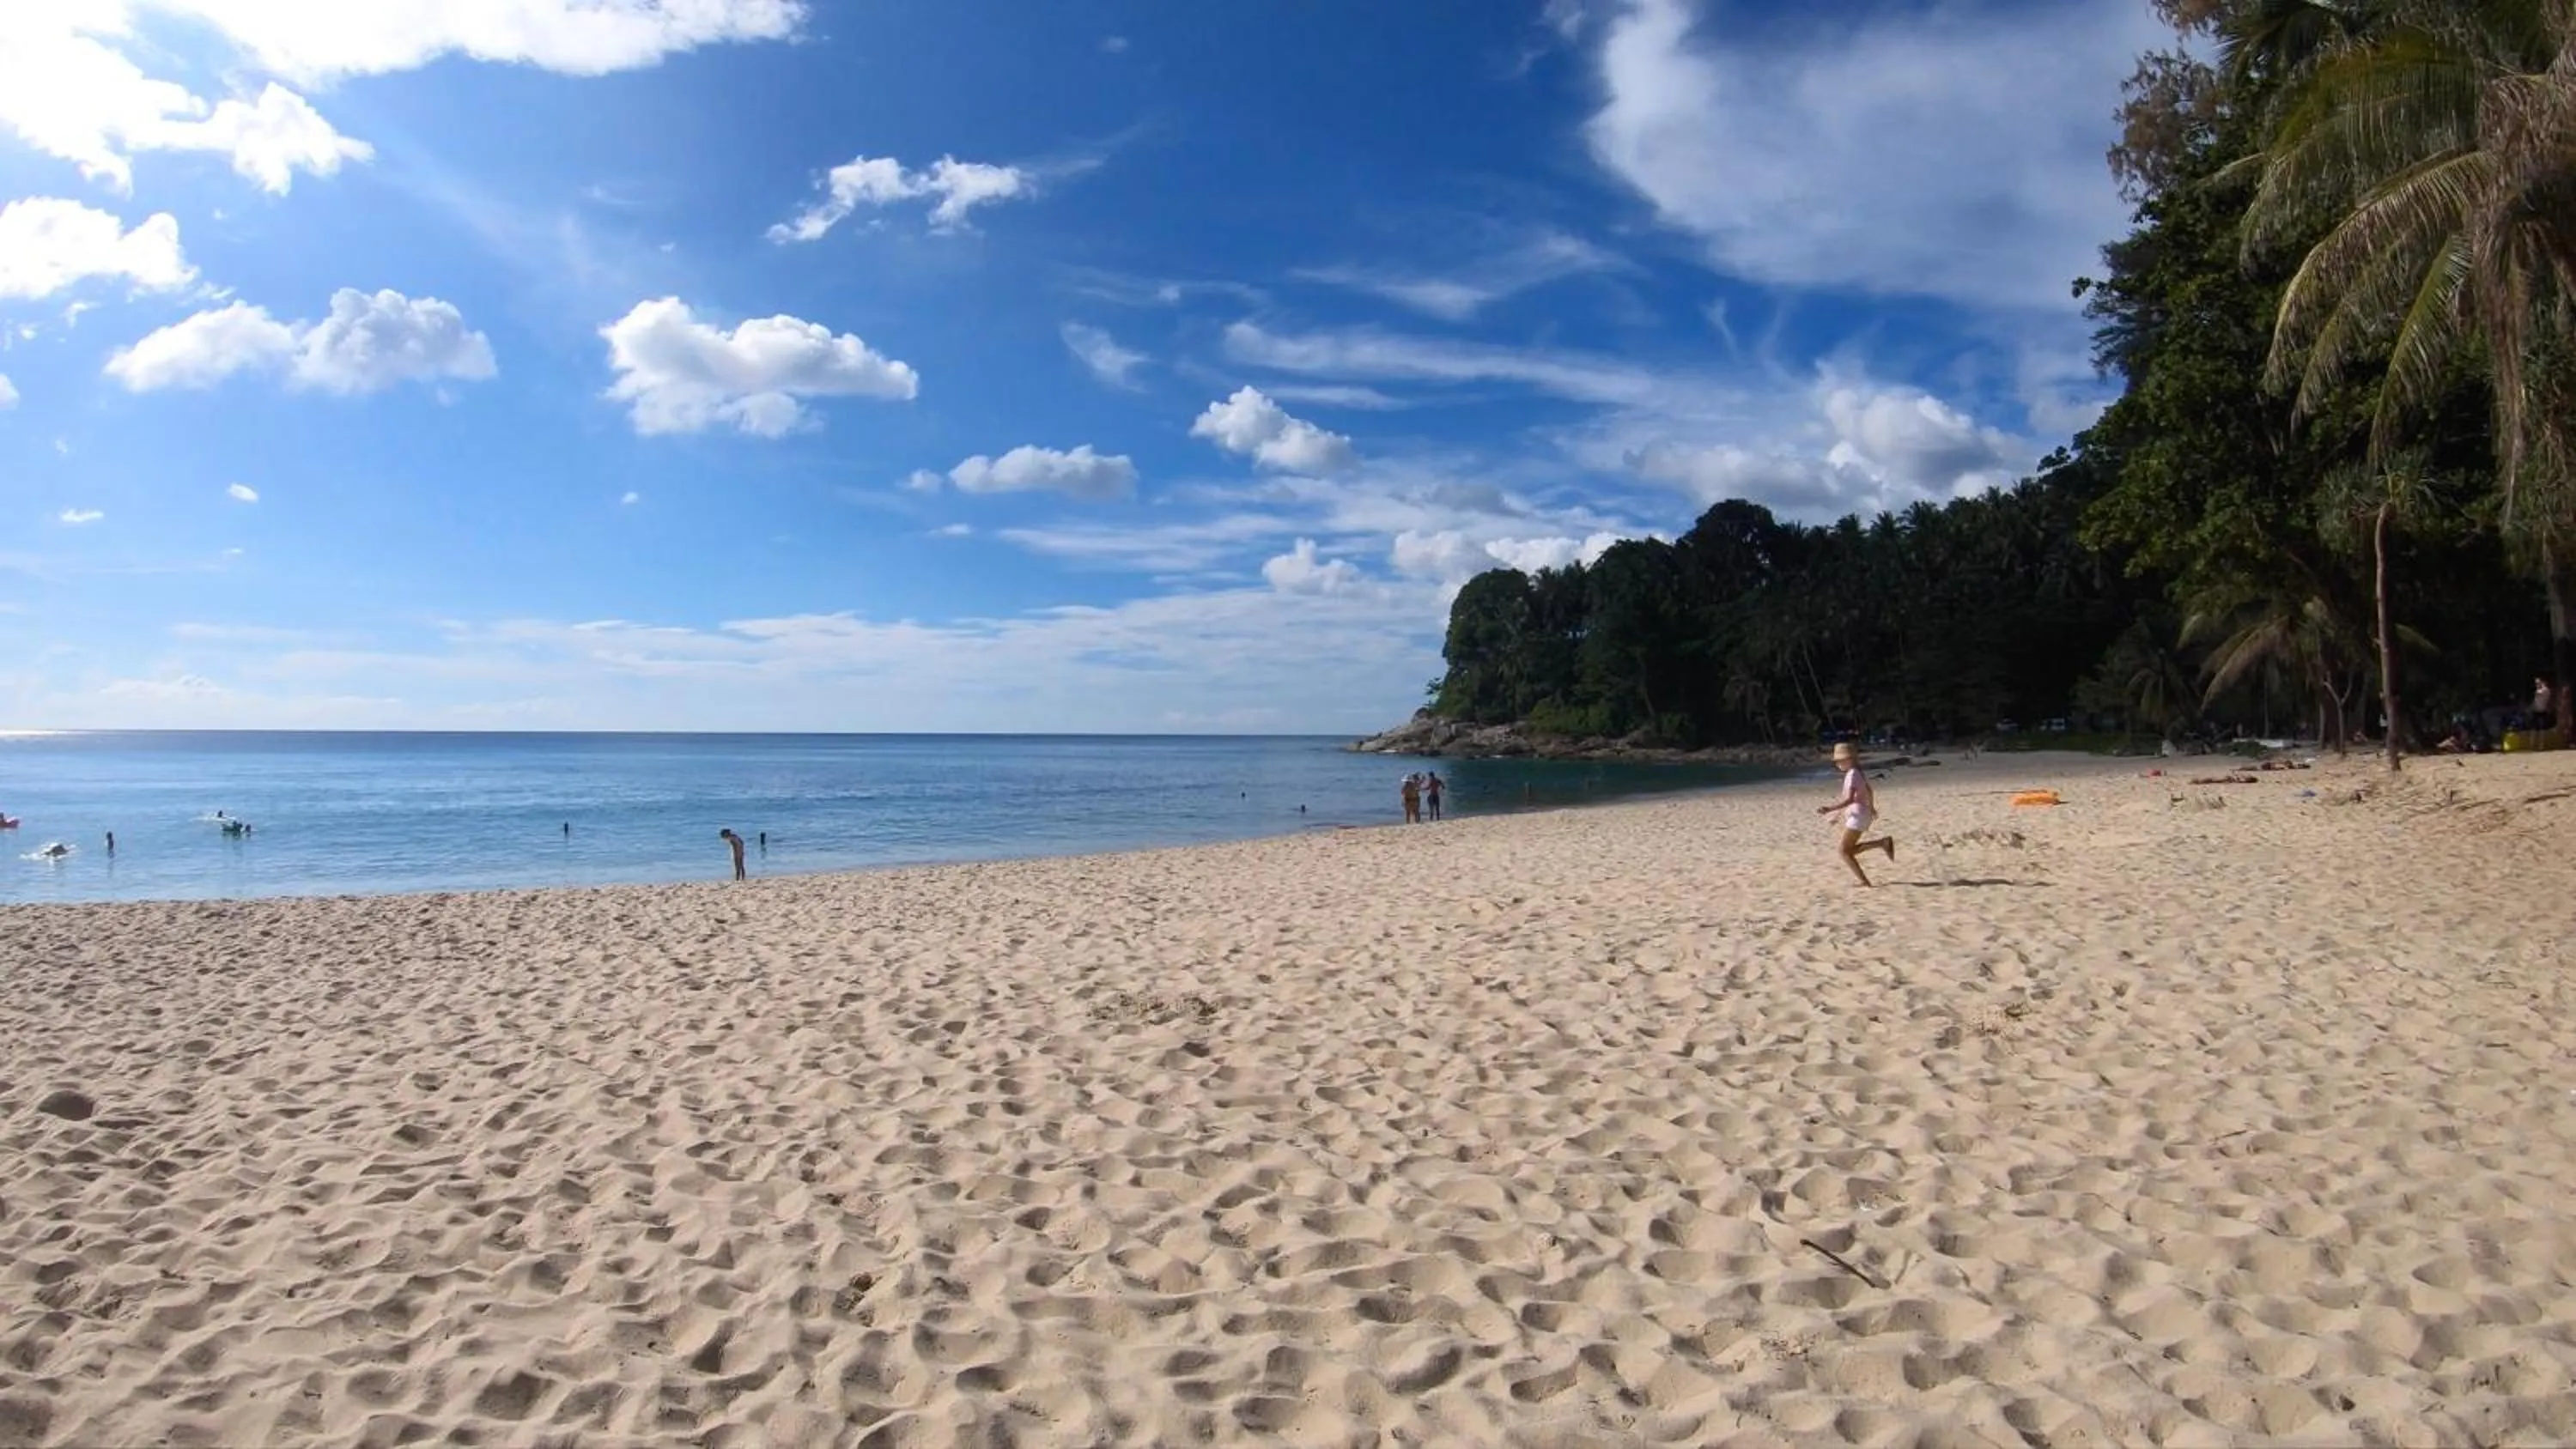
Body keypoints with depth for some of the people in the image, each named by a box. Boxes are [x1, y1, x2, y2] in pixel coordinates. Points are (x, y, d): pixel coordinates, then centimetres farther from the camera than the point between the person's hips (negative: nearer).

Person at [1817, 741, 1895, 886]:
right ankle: (1883, 842, 11)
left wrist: (1829, 809, -35)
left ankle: (1864, 881, -3)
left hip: (1857, 816, -10)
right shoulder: (1858, 773, 12)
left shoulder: (1852, 775, -18)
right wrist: (1871, 808, 45)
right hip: (1858, 815, 10)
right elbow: (1869, 791, 28)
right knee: (1850, 849, 15)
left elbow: (1849, 799, -28)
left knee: (1844, 851, -4)